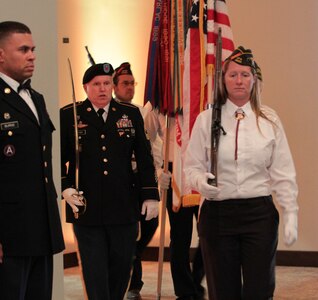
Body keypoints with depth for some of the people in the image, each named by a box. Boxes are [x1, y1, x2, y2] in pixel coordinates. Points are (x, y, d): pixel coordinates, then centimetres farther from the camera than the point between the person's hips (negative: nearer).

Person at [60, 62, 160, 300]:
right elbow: (59, 158, 5)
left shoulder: (131, 114, 7)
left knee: (122, 267, 10)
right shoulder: (68, 115, 2)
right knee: (95, 272, 0)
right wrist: (65, 188, -10)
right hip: (86, 208, -2)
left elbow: (144, 158, 9)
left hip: (125, 208, 2)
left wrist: (150, 195, 4)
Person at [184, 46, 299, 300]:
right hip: (217, 212, 0)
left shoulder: (269, 121, 3)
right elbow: (192, 165, 6)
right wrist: (200, 182, -17)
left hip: (259, 212, 0)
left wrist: (291, 216, -2)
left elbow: (283, 173, 4)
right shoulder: (207, 119, 2)